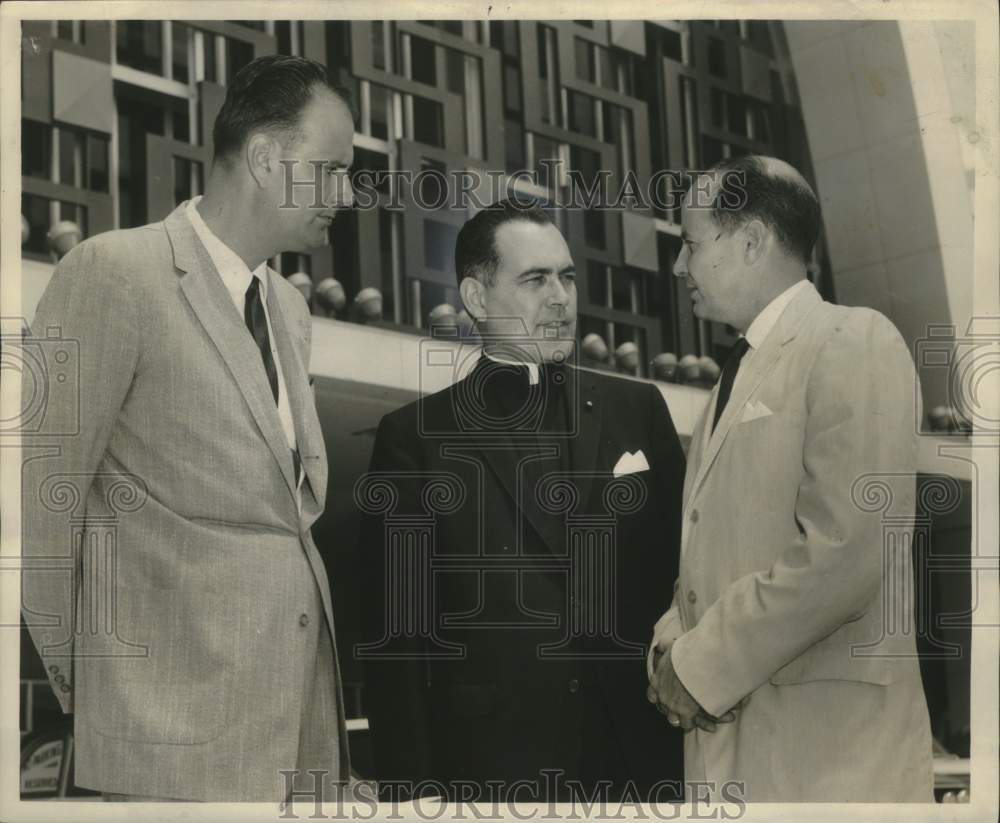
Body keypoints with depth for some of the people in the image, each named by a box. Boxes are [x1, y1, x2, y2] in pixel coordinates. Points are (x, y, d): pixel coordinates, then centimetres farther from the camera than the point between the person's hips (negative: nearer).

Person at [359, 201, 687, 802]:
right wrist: (412, 787, -8)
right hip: (492, 763, -2)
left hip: (642, 753, 2)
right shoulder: (414, 437, 1)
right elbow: (397, 634, -2)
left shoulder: (639, 409, 8)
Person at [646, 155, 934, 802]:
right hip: (726, 731, 8)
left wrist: (702, 667, -13)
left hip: (827, 738, -7)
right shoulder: (740, 372, 18)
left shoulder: (855, 342, -8)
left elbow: (845, 554, -19)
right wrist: (675, 642, 2)